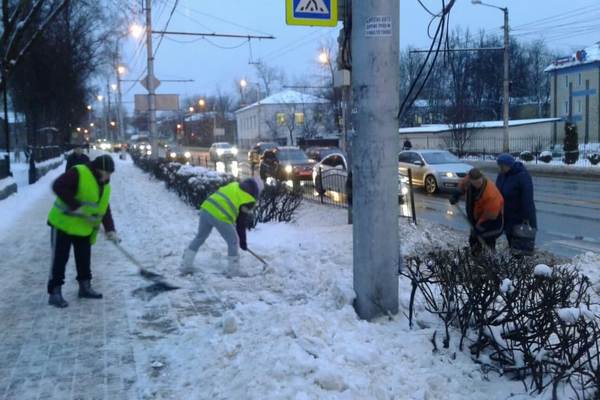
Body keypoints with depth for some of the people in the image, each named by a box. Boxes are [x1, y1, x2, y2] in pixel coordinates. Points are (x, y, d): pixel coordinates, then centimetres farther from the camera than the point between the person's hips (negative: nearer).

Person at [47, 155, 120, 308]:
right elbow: (58, 186, -29)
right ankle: (55, 293, 4)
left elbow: (105, 209, 7)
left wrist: (110, 229, -6)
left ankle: (85, 287, 28)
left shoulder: (105, 186, 6)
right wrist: (75, 206, -29)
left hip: (84, 228, 8)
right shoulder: (78, 173, -19)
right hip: (64, 224, -8)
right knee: (59, 259, -2)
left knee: (84, 259, 15)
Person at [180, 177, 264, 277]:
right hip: (220, 216, -7)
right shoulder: (250, 199, 6)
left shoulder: (235, 185, 23)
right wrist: (243, 242, 20)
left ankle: (185, 266, 31)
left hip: (206, 209, 7)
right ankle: (233, 272, 18)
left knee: (199, 238, 24)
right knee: (233, 242, 13)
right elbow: (242, 222, 9)